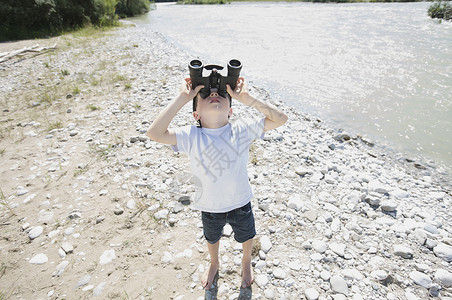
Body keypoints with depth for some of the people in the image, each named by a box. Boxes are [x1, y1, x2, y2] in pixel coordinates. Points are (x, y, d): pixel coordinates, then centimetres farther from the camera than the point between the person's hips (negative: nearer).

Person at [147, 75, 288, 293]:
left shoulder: (242, 130, -20)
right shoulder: (191, 136, -21)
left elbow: (280, 119, -25)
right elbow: (155, 133, -33)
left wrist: (247, 98, -30)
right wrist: (182, 98, -33)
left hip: (241, 203, 0)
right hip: (209, 207, 0)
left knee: (246, 236, 29)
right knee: (212, 238, 31)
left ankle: (246, 263, 65)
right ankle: (214, 263, 66)